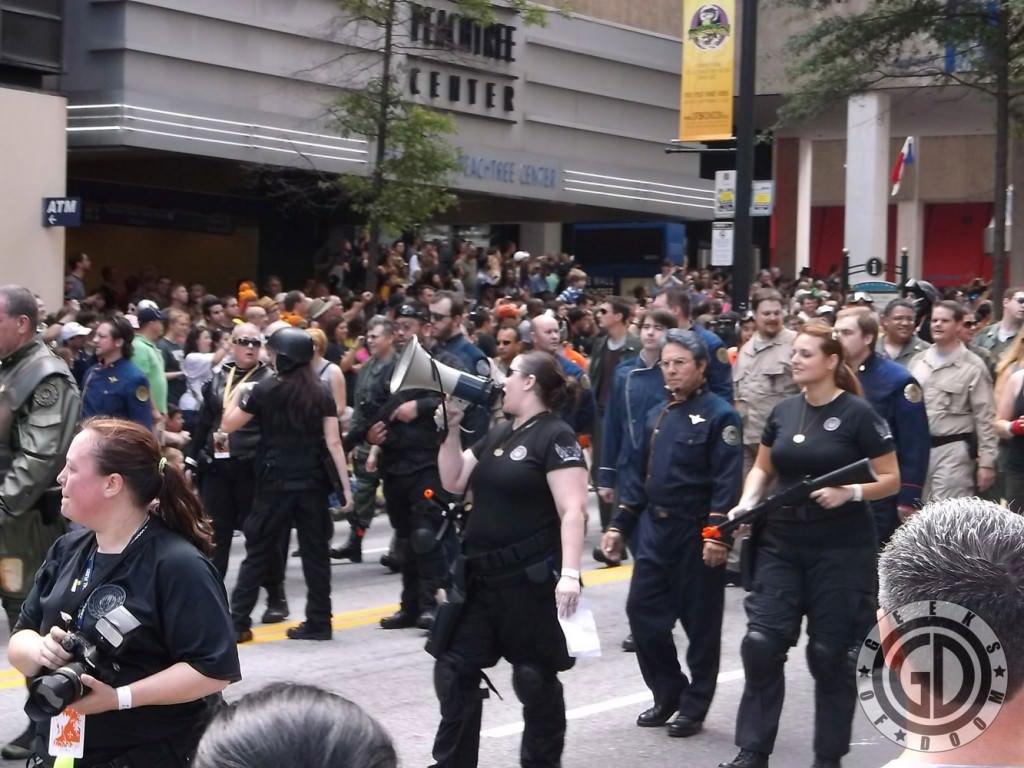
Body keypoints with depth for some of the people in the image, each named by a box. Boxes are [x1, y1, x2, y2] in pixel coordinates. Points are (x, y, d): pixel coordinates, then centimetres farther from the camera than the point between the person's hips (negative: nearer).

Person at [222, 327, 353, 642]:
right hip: (312, 481, 2)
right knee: (315, 551, 8)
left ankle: (238, 622, 2)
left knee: (259, 551, 4)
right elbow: (333, 442, -3)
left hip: (276, 481, -2)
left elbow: (228, 425, 5)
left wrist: (238, 393, 19)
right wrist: (346, 485, -1)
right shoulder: (321, 394, 1)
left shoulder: (265, 391, -5)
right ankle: (318, 622, 10)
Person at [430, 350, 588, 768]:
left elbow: (573, 510, -19)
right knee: (455, 670, 8)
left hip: (531, 579, -8)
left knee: (534, 678, 3)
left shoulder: (555, 437, -11)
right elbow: (454, 482, 16)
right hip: (482, 576, 8)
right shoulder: (498, 435, 14)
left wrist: (570, 572, -28)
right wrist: (452, 429, 4)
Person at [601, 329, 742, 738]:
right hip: (655, 528, 7)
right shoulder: (657, 415, 13)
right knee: (642, 610, 5)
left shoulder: (718, 415, -9)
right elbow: (639, 472, 17)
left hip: (697, 533, -7)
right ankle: (668, 694, 21)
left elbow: (727, 479, -16)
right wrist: (620, 525, 12)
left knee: (701, 622, 3)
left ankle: (694, 708, 14)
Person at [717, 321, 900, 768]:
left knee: (830, 654, 3)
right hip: (781, 545, 5)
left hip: (841, 551, -4)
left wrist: (851, 493, -23)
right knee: (761, 643, -4)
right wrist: (748, 501, -1)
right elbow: (763, 468, 19)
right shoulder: (782, 412, 7)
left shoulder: (857, 414, -9)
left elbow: (891, 480, -6)